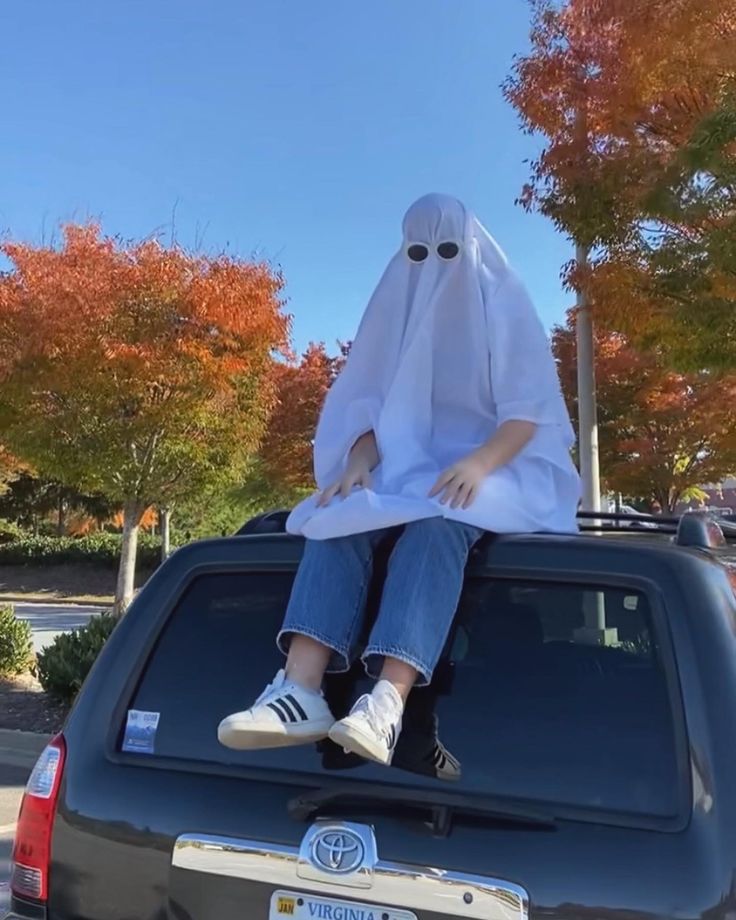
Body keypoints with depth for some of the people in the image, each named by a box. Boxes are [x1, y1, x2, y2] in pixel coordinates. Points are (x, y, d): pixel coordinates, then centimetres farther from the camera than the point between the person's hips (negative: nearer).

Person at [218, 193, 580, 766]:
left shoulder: (505, 313, 4)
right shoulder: (400, 313, 16)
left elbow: (529, 412, -6)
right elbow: (373, 406, 8)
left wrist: (478, 464, -27)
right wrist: (359, 461, -15)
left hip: (497, 472, -3)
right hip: (409, 470, 4)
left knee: (437, 519, -39)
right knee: (342, 518, -29)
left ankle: (387, 703, -53)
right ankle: (300, 691, -43)